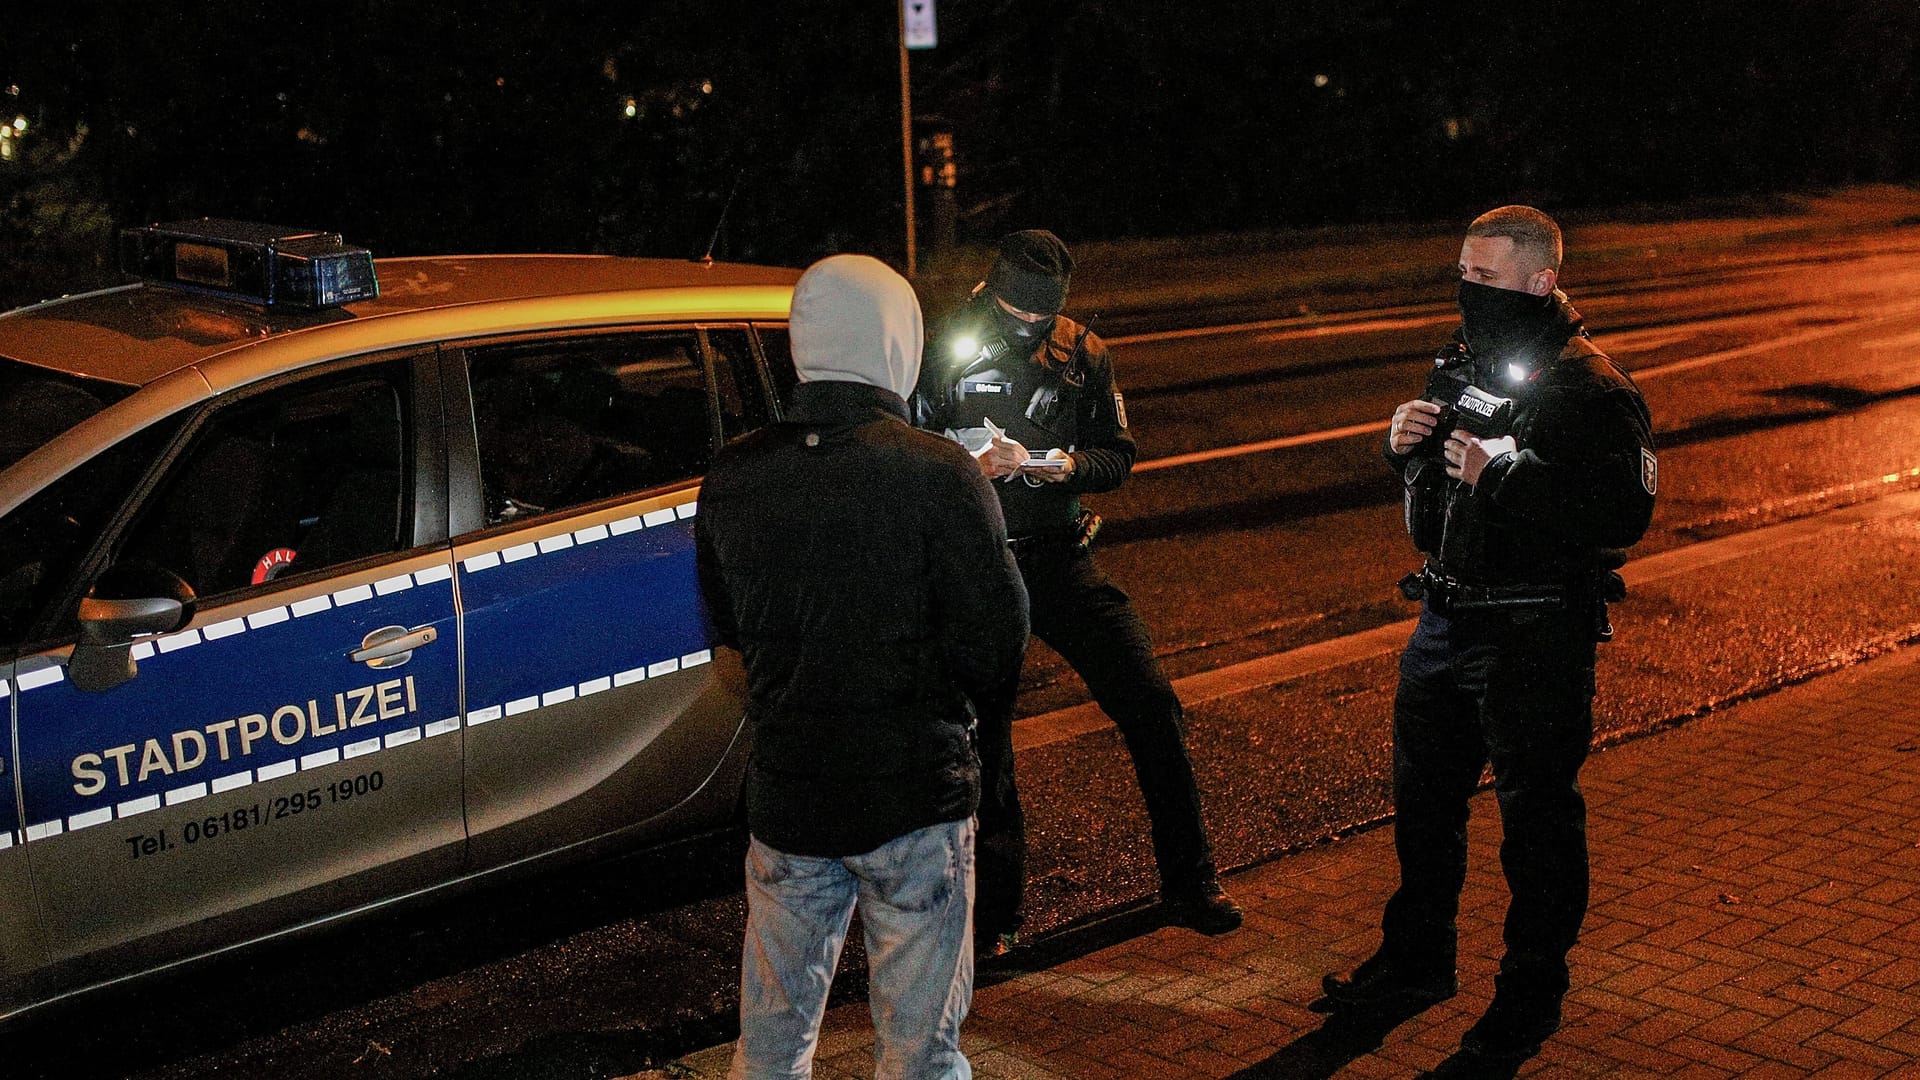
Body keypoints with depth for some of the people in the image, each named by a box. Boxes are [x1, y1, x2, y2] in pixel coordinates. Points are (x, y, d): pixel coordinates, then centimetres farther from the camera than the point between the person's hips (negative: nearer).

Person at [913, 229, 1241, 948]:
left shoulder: (1082, 355, 5)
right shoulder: (945, 352, -4)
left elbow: (1118, 456, 7)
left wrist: (1064, 464, -14)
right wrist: (973, 466, -23)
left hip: (1060, 560, 2)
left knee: (1150, 701, -7)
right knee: (985, 735, 6)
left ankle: (1188, 883, 5)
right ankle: (996, 909, 21)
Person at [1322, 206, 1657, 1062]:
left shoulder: (1589, 390, -17)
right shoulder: (1463, 364, 8)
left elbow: (1623, 512, -25)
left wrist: (1502, 476, -28)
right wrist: (1404, 443, -2)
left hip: (1535, 638, -8)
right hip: (1445, 620, 8)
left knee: (1536, 815, 5)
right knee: (1423, 797, 19)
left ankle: (1531, 995, 21)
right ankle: (1416, 960, 38)